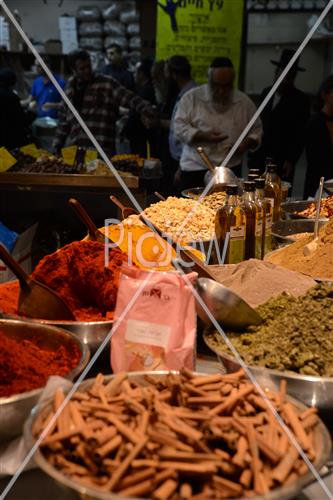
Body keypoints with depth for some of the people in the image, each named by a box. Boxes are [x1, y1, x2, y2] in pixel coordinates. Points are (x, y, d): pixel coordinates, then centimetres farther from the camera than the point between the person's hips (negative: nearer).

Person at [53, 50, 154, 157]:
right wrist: (57, 147, 18)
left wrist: (146, 109, -33)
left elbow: (128, 98, -15)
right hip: (74, 149, 5)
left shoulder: (106, 84, 0)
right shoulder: (70, 89, 15)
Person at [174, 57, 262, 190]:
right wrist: (203, 136, -18)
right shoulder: (191, 97, 0)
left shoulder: (244, 101, 8)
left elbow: (256, 130, 15)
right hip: (195, 169, -2)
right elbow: (179, 127, -4)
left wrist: (246, 144, -6)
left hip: (231, 170, 2)